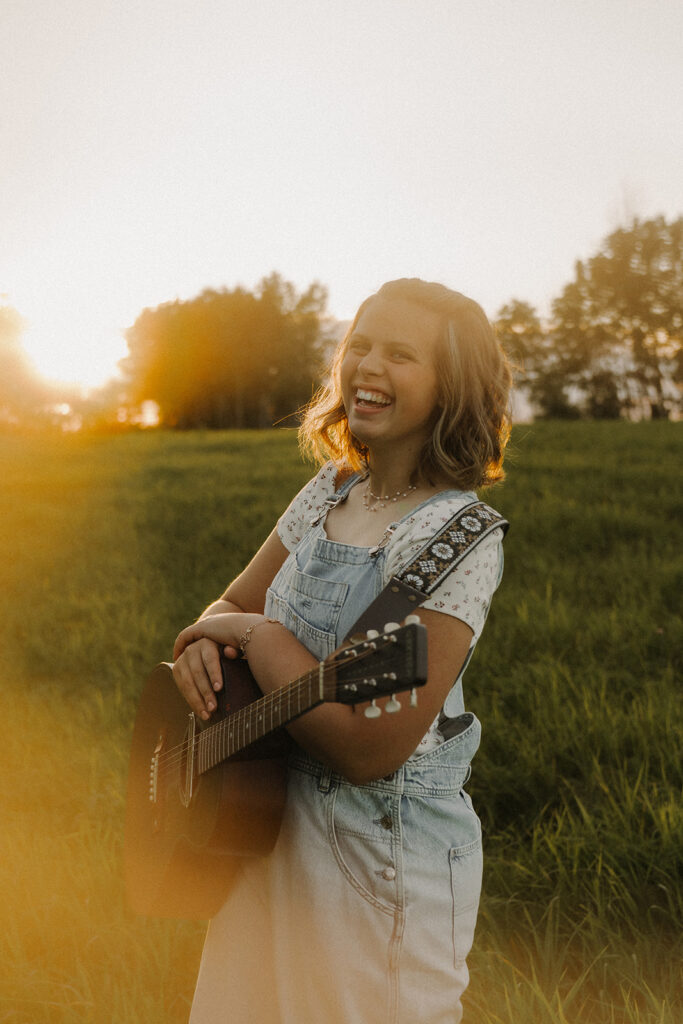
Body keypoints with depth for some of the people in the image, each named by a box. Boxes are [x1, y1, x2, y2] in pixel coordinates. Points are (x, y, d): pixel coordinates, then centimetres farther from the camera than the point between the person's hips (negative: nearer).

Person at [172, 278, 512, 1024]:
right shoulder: (329, 494, 2)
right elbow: (233, 604, 14)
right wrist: (202, 644, -9)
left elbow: (369, 748, -27)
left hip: (386, 865, -7)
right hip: (276, 828, 7)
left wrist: (257, 634, -17)